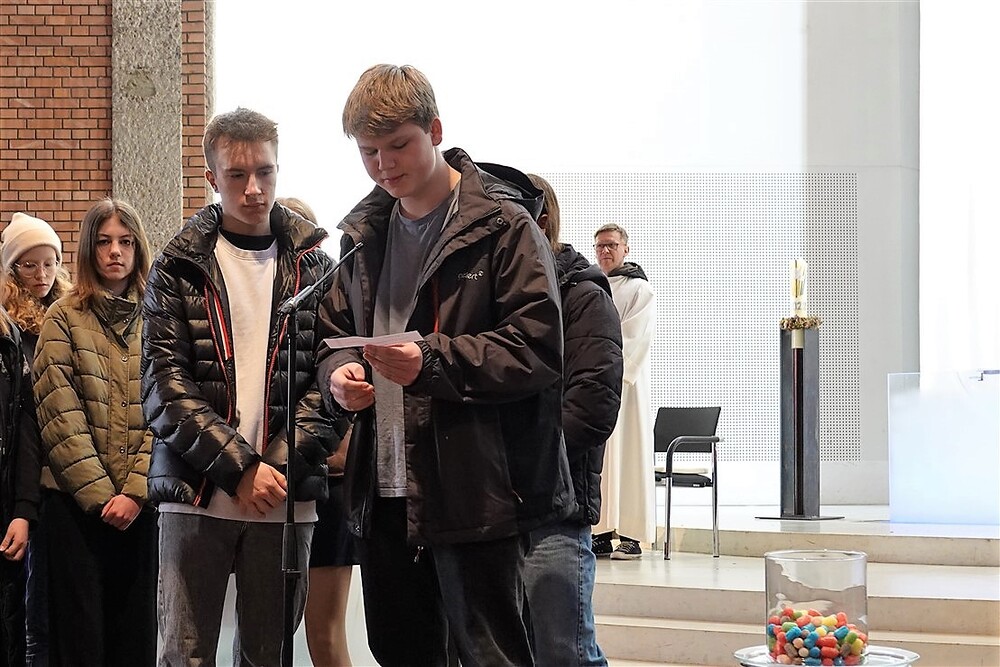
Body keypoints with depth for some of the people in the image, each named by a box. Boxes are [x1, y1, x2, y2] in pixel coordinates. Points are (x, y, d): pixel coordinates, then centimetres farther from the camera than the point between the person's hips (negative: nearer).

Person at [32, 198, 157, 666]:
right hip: (76, 501, -2)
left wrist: (135, 492, -11)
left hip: (141, 503, 2)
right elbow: (60, 417, -5)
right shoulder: (63, 319, 3)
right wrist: (99, 494, -11)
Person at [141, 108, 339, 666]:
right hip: (195, 494, -1)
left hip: (285, 497, 1)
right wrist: (241, 468, -12)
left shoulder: (315, 267, 9)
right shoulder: (179, 266, 5)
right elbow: (165, 384, -3)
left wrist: (279, 465, -11)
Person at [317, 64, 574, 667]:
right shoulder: (364, 233, 14)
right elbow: (335, 330, 22)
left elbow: (538, 347, -14)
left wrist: (433, 361, -24)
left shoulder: (501, 225, -7)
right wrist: (337, 373, -2)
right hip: (385, 493, 7)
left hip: (476, 493, -7)